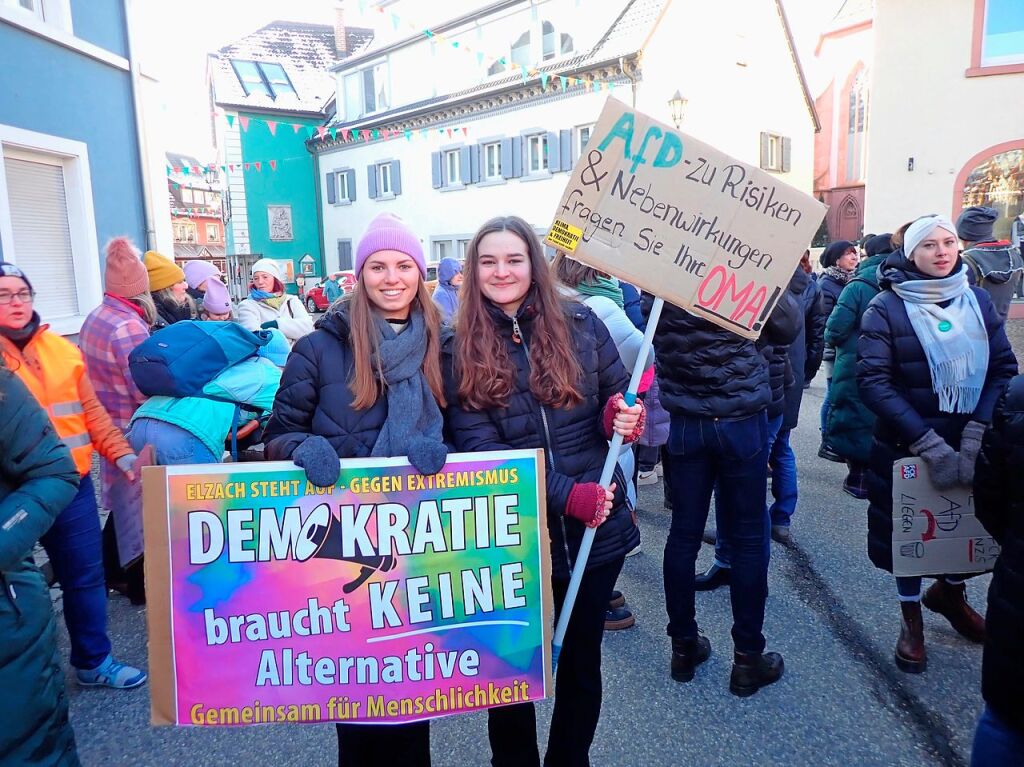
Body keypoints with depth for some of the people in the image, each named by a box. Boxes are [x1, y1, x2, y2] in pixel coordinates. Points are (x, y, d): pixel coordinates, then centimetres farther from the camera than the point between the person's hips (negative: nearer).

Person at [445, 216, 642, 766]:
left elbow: (619, 397, 8)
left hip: (598, 527, 2)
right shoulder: (459, 350, -6)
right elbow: (478, 448, -12)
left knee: (582, 659, 20)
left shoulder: (580, 324, -1)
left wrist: (623, 419, -17)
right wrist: (569, 495, -21)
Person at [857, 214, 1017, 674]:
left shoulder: (977, 300, 1)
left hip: (972, 444, 4)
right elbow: (874, 382, -17)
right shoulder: (886, 307, -11)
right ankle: (911, 620, 35)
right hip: (905, 448, -3)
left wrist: (976, 434, -16)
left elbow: (1004, 368, -1)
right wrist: (931, 445, -21)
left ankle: (950, 592, 49)